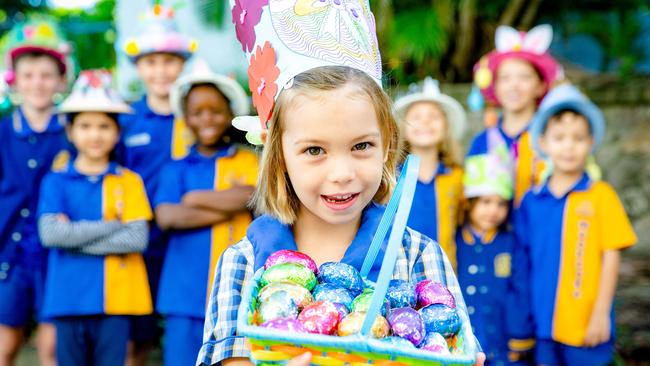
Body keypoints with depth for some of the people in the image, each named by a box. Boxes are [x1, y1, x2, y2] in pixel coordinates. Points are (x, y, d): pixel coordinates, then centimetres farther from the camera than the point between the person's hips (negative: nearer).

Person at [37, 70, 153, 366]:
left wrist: (75, 235, -10)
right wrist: (113, 226, -10)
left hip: (116, 298, 0)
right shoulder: (55, 182, 6)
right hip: (69, 297, 1)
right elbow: (49, 233, -10)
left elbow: (138, 239, -7)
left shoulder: (129, 181, 5)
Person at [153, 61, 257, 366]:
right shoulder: (177, 169, 10)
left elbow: (255, 197, -11)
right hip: (185, 293, 1)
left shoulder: (247, 161, 8)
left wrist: (195, 198, -2)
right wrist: (230, 207, -8)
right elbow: (166, 217, -5)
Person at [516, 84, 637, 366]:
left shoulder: (601, 195, -7)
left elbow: (611, 258, -6)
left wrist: (601, 314, -8)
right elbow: (523, 260, 9)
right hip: (543, 323, 3)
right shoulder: (531, 201, 3)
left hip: (586, 325, -3)